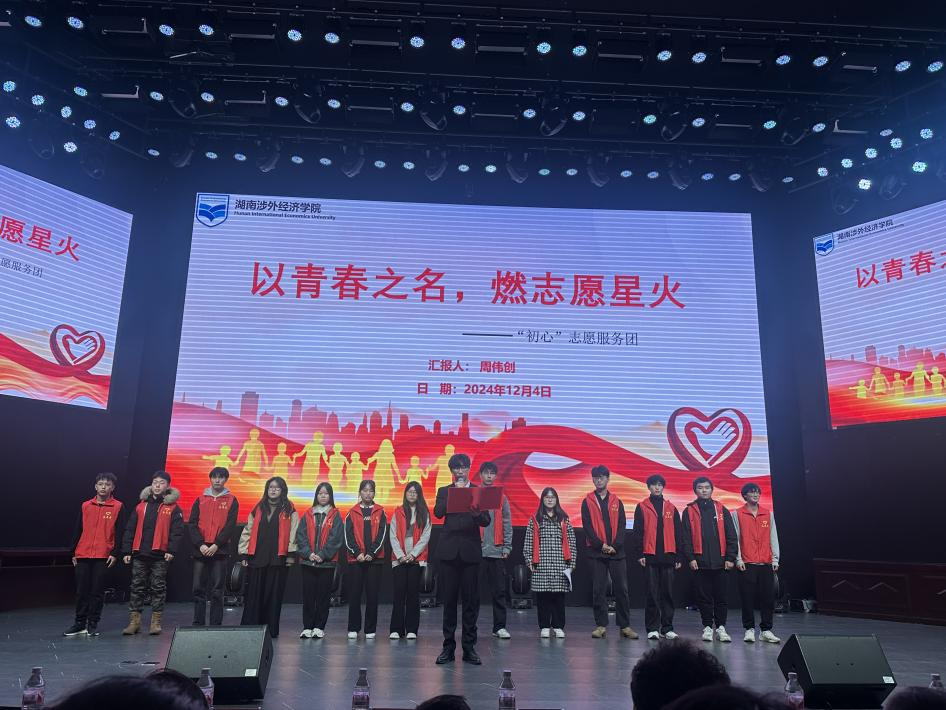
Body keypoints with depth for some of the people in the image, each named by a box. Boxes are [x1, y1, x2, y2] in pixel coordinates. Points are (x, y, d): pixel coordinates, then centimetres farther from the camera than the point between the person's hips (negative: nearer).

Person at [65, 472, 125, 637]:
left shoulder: (117, 507, 0)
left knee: (97, 591, 2)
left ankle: (93, 624, 12)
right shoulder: (85, 506, 9)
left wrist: (115, 553, -8)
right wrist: (73, 552, 9)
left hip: (103, 556, -3)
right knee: (81, 590, 7)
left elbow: (119, 533, -2)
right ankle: (80, 623, 18)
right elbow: (78, 530, 13)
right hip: (83, 556, 3)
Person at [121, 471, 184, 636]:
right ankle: (134, 620, 14)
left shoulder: (173, 507, 0)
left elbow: (177, 531, -6)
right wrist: (126, 551, 5)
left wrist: (172, 550, -17)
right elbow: (130, 529, 11)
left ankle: (156, 621, 10)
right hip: (139, 554, 3)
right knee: (137, 587, 7)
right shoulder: (141, 505, 10)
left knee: (158, 588, 3)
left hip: (160, 555, -3)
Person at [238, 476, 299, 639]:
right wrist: (244, 554, 6)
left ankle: (271, 630, 12)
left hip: (278, 559, -2)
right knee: (254, 595, 2)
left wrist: (291, 554, -6)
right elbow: (248, 531, 11)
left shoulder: (289, 511, 4)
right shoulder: (258, 509, 11)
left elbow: (293, 533, 0)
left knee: (274, 595, 3)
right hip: (257, 558, 2)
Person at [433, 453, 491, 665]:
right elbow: (438, 512, -8)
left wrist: (476, 512, -24)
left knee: (471, 600, 2)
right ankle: (449, 646, 12)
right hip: (449, 550, 0)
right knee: (449, 599, 4)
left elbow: (486, 521, -3)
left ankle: (469, 647, 11)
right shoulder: (444, 491, 10)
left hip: (471, 550, 0)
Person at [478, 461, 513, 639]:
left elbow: (507, 525, 8)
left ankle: (500, 626, 11)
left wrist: (507, 547, 0)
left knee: (499, 591, 4)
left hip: (496, 551, 1)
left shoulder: (502, 498, 9)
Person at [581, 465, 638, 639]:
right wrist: (601, 545, -11)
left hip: (617, 552, 1)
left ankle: (625, 626, 10)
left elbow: (622, 526, 4)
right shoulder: (587, 502, 4)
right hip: (596, 552, -1)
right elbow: (587, 527, -2)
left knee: (621, 589, 2)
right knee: (599, 590, 2)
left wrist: (615, 545, -9)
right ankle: (601, 625, 10)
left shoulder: (616, 502, 10)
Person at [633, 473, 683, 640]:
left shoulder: (671, 508, 12)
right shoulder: (642, 507, 4)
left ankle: (667, 628, 15)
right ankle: (652, 628, 8)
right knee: (651, 594, 1)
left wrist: (678, 557, 8)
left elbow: (678, 533, 12)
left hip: (668, 557, 2)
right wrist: (639, 554, -7)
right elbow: (638, 532, 1)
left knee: (668, 593, 6)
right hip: (650, 557, -2)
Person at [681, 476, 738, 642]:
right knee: (704, 596, 5)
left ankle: (721, 627, 16)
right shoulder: (690, 511, 5)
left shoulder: (721, 510, 9)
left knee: (721, 596, 5)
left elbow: (731, 536, 7)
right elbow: (686, 537, 1)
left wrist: (730, 558, 0)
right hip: (700, 562, -1)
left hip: (720, 562, 1)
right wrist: (690, 558, -7)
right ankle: (707, 627, 16)